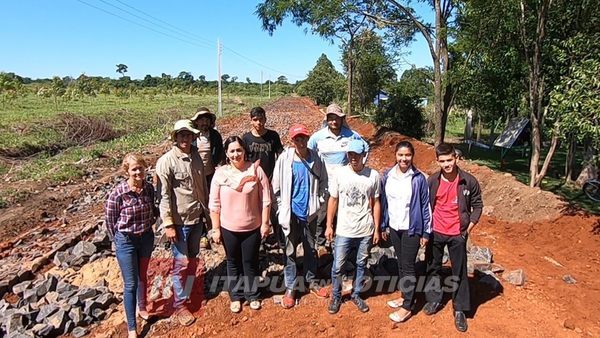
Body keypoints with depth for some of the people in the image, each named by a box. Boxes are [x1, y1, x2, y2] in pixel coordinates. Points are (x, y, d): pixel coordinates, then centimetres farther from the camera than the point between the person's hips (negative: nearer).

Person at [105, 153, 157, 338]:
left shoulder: (149, 188, -8)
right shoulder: (118, 193, -22)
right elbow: (110, 220, -9)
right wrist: (119, 241, -1)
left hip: (147, 238, 4)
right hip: (126, 242, -4)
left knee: (143, 276, 23)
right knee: (131, 284, 4)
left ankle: (142, 308, 46)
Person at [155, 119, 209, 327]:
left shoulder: (196, 157, 4)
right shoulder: (166, 161, -14)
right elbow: (164, 196, -15)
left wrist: (207, 211, 14)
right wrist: (168, 224, -16)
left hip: (197, 218, 6)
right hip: (179, 221, -6)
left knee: (193, 260, 17)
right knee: (182, 262, 3)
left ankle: (187, 294, 35)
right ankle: (179, 305, 20)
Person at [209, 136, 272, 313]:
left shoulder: (256, 170, -11)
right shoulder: (220, 174, -9)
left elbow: (265, 199, -6)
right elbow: (214, 204, -4)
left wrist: (265, 223, -5)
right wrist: (216, 229, -3)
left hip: (252, 227, -1)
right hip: (229, 229, 1)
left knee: (250, 263, 15)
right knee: (233, 264, 18)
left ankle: (252, 295, 37)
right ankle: (235, 296, 37)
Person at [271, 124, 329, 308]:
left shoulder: (315, 158, -5)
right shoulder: (285, 158, -9)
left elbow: (323, 183, 4)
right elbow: (277, 187, -4)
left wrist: (320, 203, 0)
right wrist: (283, 209, -4)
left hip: (310, 212, 2)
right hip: (291, 213, -2)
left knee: (310, 248, 17)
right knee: (290, 251, 9)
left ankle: (311, 281, 36)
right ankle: (290, 288, 23)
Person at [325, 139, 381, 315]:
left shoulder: (373, 175, -6)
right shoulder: (340, 173, -6)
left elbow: (375, 203, 2)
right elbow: (333, 200, 2)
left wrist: (376, 229, 4)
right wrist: (329, 226, 2)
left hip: (365, 231, 1)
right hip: (344, 230, 0)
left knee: (361, 265, 16)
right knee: (338, 266, 8)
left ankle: (356, 295, 36)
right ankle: (336, 297, 29)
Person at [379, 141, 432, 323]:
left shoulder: (419, 178, -13)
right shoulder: (387, 176, -2)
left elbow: (425, 205, -8)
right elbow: (384, 202, 6)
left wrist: (426, 232, -6)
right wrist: (384, 226, 10)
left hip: (412, 229, -4)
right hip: (394, 228, 5)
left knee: (408, 266, 2)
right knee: (400, 263, 17)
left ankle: (407, 307, 14)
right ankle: (404, 296, 34)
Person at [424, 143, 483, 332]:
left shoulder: (469, 181, -11)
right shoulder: (432, 181, -5)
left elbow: (477, 205, 0)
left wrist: (468, 228, -4)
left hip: (457, 234, -2)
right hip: (435, 232, 2)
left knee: (459, 272, 8)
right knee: (433, 268, 14)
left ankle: (460, 309, 23)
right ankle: (434, 300, 34)